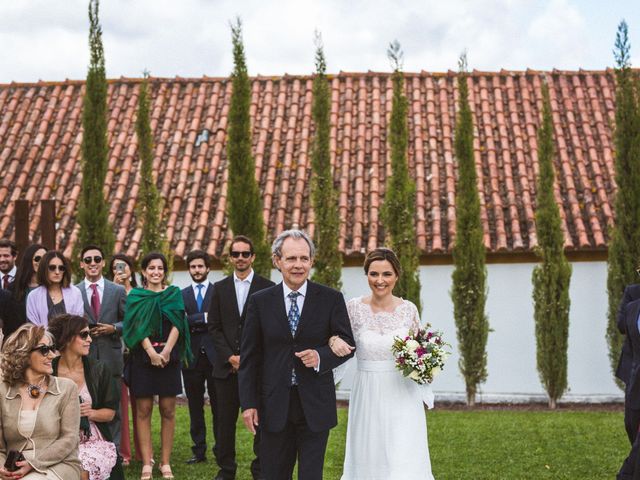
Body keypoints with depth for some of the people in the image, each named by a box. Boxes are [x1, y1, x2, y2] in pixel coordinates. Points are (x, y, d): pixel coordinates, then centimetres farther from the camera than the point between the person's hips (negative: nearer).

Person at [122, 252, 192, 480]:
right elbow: (137, 326, -3)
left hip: (169, 357, 1)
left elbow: (176, 324, 1)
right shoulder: (135, 296, 7)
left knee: (167, 411, 0)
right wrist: (152, 352, -16)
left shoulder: (174, 294, 10)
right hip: (142, 357, -1)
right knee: (143, 410, -1)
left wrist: (166, 351, -13)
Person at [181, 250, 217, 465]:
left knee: (218, 406, 1)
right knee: (195, 407, 8)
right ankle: (199, 450, 15)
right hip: (192, 357, 3)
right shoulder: (182, 295, 11)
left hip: (214, 356, -3)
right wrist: (204, 318, -14)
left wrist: (194, 324, -12)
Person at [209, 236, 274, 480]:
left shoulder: (268, 288, 1)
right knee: (226, 421, 5)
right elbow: (214, 327, 6)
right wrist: (231, 357, -6)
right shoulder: (220, 288, 9)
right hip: (227, 366, 2)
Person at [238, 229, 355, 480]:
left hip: (315, 405, -1)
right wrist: (248, 403, -1)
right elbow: (249, 356, 3)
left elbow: (347, 343, 4)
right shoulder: (259, 301, 2)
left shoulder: (331, 299, -1)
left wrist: (321, 356, -17)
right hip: (274, 406, 1)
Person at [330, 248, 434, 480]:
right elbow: (339, 338, 4)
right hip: (368, 397, 0)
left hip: (401, 396, 0)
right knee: (368, 460, 8)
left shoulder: (409, 309, -1)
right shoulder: (354, 308, -3)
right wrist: (334, 340, -19)